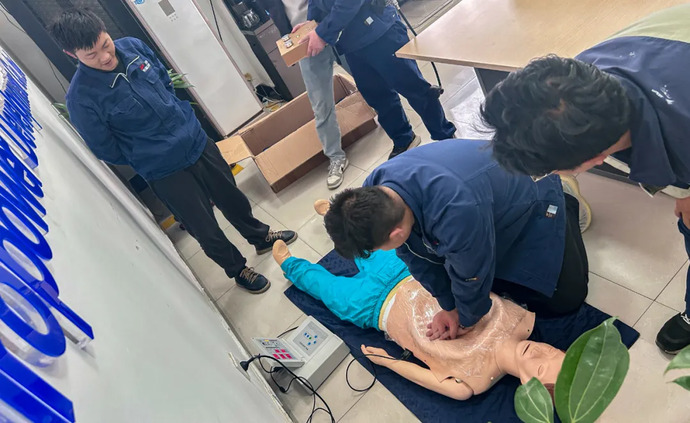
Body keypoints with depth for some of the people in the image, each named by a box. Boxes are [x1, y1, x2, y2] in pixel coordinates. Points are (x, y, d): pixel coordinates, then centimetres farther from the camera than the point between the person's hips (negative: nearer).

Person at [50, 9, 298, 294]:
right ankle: (238, 270, 35)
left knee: (231, 197, 21)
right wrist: (149, 157, 2)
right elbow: (107, 151, -8)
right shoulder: (81, 98, -20)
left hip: (196, 140, 5)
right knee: (207, 231, 9)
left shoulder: (132, 46, -6)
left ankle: (261, 237, 47)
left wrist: (181, 115, 10)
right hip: (164, 171, -5)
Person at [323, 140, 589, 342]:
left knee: (565, 299, 5)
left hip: (528, 201, -5)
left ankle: (565, 207, 23)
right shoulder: (374, 193, -26)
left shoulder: (456, 213, -49)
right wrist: (449, 306, -8)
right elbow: (415, 254, -12)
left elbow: (473, 275, -29)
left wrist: (467, 320, -9)